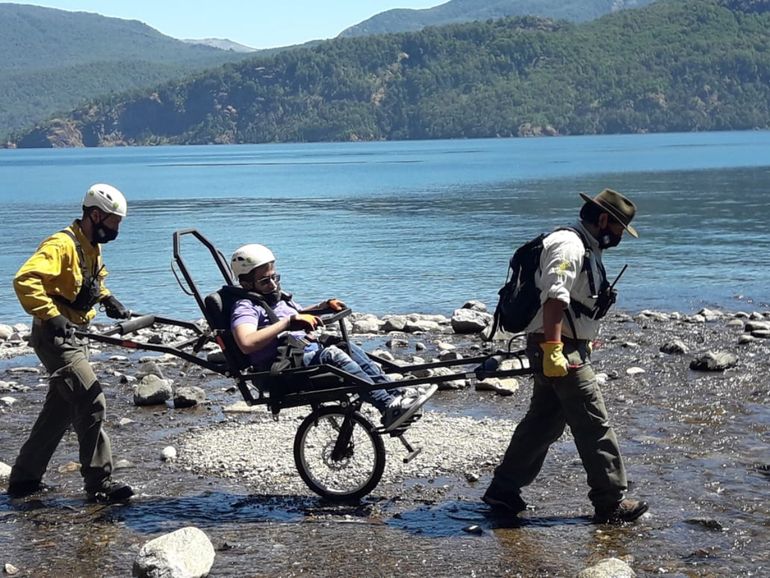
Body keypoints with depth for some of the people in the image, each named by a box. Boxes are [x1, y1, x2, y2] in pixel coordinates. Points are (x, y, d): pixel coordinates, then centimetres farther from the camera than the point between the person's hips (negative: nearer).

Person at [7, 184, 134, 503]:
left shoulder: (92, 248, 12)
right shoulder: (62, 245, -19)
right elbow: (25, 280, -31)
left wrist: (108, 299, 16)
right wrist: (51, 316, -38)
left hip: (73, 336, 10)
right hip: (55, 337, -10)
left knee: (61, 409, 15)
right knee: (92, 403, -14)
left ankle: (24, 477, 26)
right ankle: (100, 483, -8)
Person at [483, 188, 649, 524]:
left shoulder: (586, 249, 20)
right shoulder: (569, 245, -14)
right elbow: (555, 298, -26)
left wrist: (584, 342, 35)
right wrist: (553, 348, -32)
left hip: (568, 349, 11)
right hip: (560, 350, -11)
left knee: (543, 423, 14)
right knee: (594, 424, -6)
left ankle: (503, 491, 20)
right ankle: (611, 502, 1)